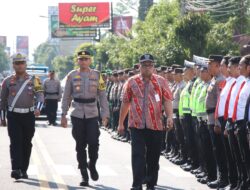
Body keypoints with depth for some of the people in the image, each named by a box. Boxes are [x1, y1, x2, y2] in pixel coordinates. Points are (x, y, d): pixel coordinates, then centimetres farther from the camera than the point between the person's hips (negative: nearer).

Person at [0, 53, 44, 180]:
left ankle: (23, 170, 17)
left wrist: (38, 108, -27)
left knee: (26, 144, 7)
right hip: (13, 116, -1)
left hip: (28, 116, 1)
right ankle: (16, 170, -21)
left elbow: (40, 95, -8)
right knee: (15, 142, -12)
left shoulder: (34, 80, 3)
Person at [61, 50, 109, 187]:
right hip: (77, 115, 0)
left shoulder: (96, 75, 3)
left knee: (93, 142, -11)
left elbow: (102, 96, 3)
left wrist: (105, 115, -3)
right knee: (80, 146, 3)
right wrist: (63, 115, 1)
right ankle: (84, 177, 11)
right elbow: (66, 97, 6)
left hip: (92, 115, 0)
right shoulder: (72, 76, 3)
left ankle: (92, 165, 18)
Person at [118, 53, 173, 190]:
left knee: (153, 157, 8)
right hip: (137, 126, 0)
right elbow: (125, 103, 11)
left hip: (155, 126, 1)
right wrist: (121, 123, 12)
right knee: (138, 155, -8)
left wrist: (170, 117, -18)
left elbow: (167, 100, -2)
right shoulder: (132, 82, 7)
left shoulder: (161, 82, 5)